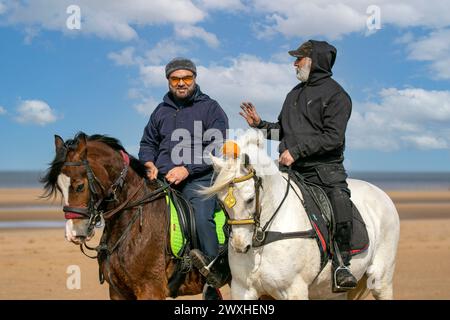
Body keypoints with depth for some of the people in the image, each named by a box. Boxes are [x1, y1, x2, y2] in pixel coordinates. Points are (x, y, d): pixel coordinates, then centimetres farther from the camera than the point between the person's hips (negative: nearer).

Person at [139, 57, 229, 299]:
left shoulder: (210, 108, 5)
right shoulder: (161, 111, 20)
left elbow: (217, 148, -4)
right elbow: (148, 143, 28)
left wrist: (187, 169, -14)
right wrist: (149, 165, 5)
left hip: (198, 179, -5)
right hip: (162, 179, 5)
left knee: (202, 215, -29)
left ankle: (214, 273, -19)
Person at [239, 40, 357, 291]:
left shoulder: (336, 95, -2)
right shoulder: (295, 94, 23)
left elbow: (333, 137, -13)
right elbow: (283, 131, 30)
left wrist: (296, 151, -19)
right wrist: (259, 124, 12)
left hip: (325, 169, -7)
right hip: (291, 170, 7)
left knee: (341, 209, -31)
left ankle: (342, 265, -16)